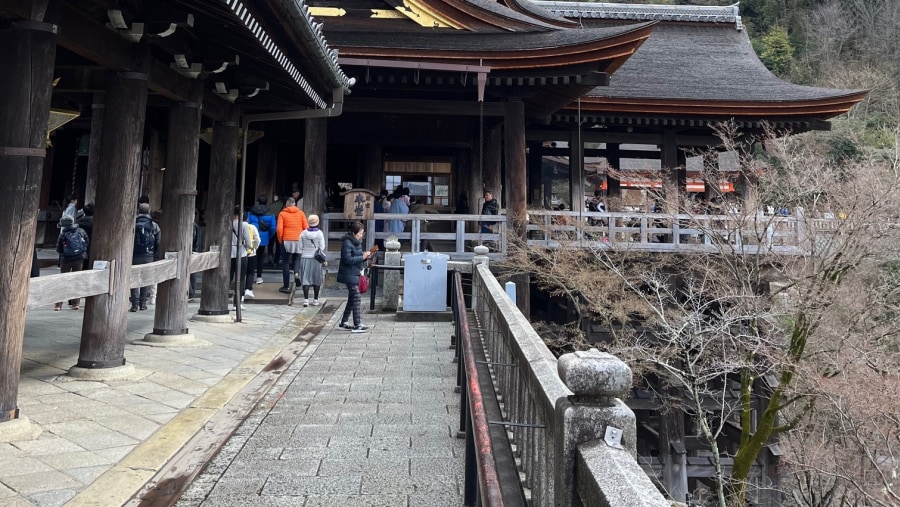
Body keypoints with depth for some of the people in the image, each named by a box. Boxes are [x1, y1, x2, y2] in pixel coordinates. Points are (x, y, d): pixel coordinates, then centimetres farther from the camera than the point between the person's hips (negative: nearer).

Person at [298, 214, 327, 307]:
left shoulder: (303, 233, -1)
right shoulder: (319, 233, -8)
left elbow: (300, 248, 2)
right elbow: (322, 248, -8)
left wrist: (301, 258, 12)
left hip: (305, 258, 1)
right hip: (316, 258, -1)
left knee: (305, 279, 3)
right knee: (317, 279, 8)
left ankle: (306, 299, -5)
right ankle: (315, 300, 12)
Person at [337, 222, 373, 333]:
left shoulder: (357, 242, 13)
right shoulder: (347, 242, -15)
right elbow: (347, 259, -23)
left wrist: (365, 257, 1)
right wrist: (362, 257, -21)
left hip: (355, 274, 10)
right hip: (349, 275, -10)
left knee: (352, 299, 13)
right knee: (356, 298, -9)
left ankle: (343, 323, 22)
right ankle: (357, 325, -6)